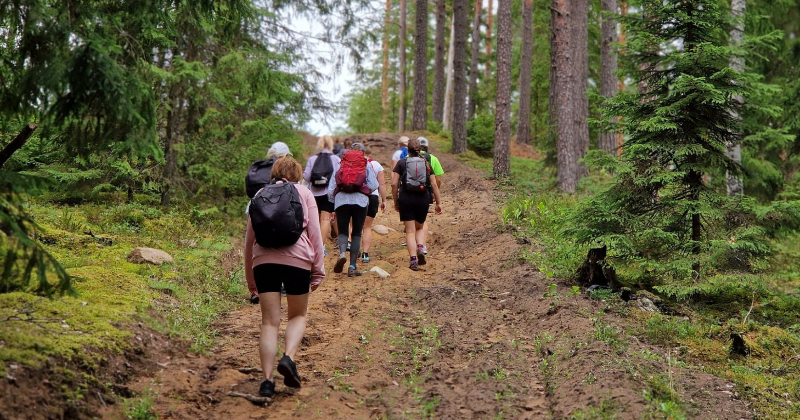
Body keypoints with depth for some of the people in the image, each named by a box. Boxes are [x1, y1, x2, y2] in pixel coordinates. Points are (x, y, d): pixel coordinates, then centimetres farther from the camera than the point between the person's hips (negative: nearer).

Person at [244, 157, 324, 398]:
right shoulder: (304, 193, 14)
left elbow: (249, 237, 20)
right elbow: (314, 233, 7)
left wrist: (249, 276, 26)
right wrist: (318, 270, 9)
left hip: (264, 259, 2)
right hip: (297, 258, -2)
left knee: (270, 321, 4)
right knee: (298, 316, 15)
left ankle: (267, 380, -5)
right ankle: (289, 357, -10)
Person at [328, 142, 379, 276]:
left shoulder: (339, 165, 14)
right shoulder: (367, 165, 11)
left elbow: (331, 188, 10)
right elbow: (373, 185, 0)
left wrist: (333, 200, 23)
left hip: (341, 200, 1)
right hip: (360, 200, -1)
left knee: (342, 231, 8)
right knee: (357, 233, 7)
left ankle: (342, 253, -25)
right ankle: (352, 267, 1)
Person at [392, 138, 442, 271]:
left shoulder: (401, 163, 2)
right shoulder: (426, 163, 7)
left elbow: (394, 184, -3)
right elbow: (434, 184, 2)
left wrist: (396, 201, 6)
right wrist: (438, 202, 7)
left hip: (406, 198, -2)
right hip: (423, 198, 2)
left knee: (410, 231, 4)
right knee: (419, 228, 21)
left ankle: (413, 260, -6)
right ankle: (420, 248, -5)